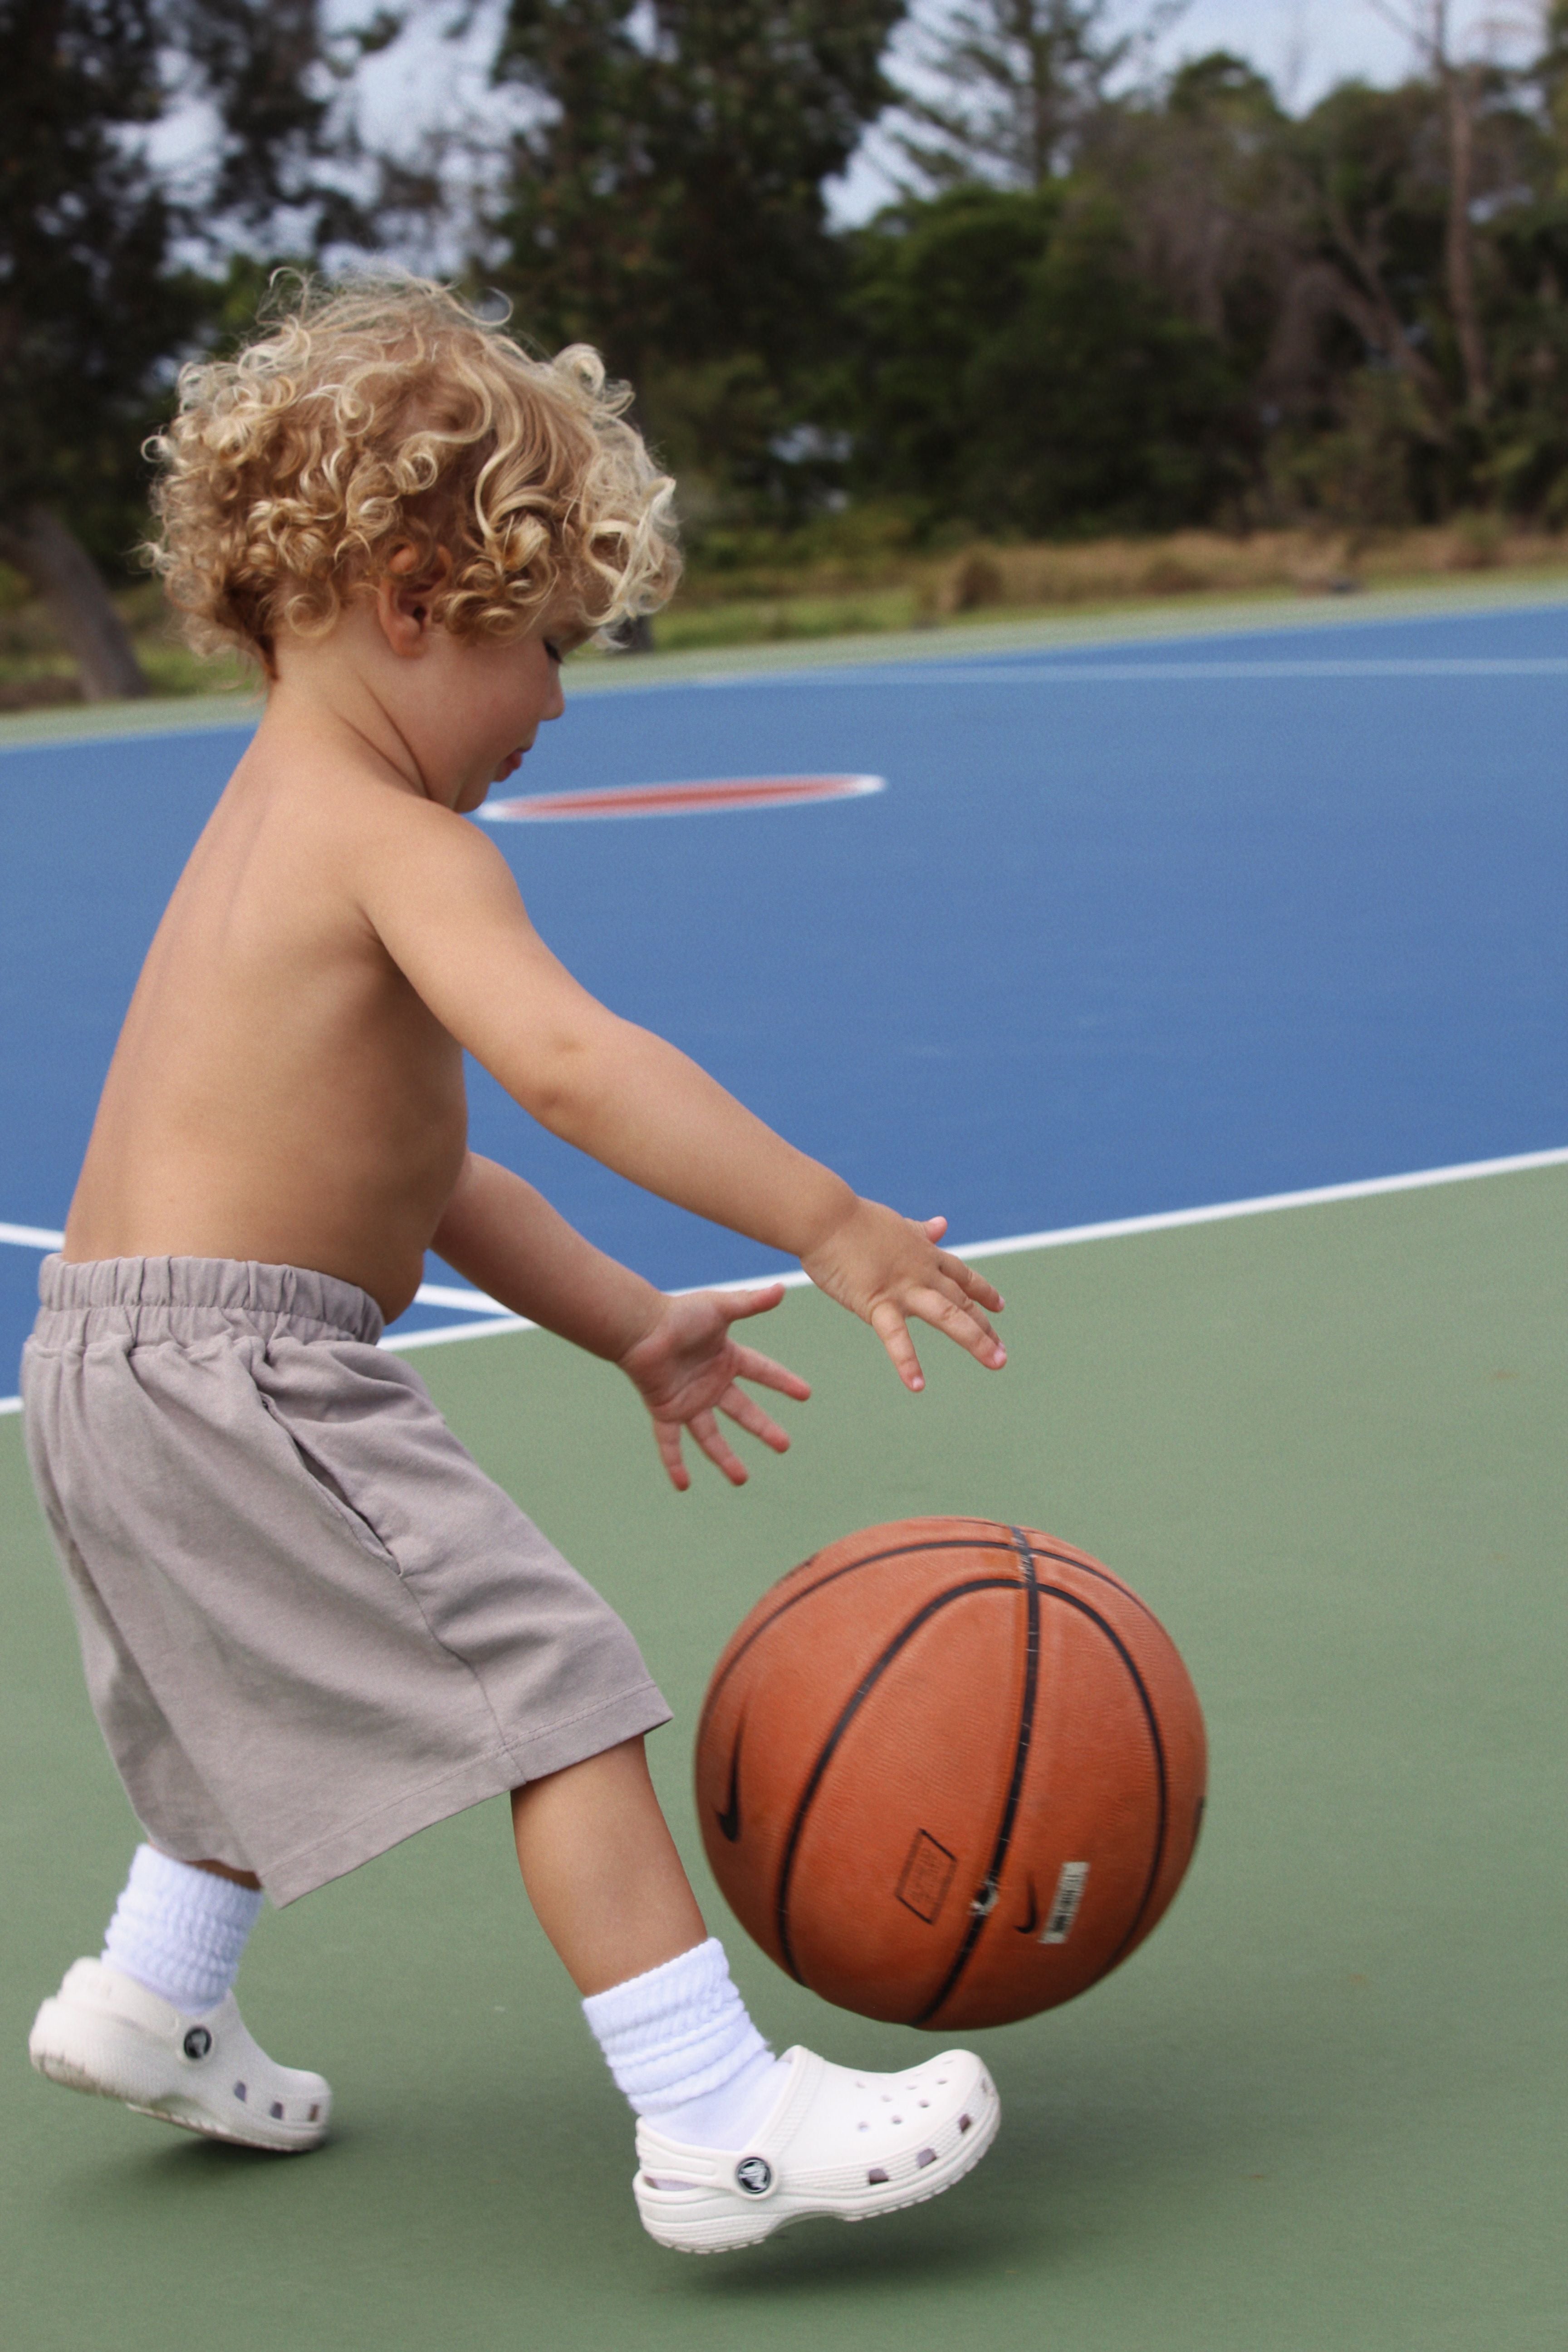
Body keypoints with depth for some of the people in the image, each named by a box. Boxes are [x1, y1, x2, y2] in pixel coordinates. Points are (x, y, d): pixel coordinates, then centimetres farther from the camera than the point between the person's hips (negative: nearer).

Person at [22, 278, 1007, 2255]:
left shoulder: (271, 827, 19)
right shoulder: (397, 845, -14)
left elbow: (406, 1167, 21)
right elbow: (564, 1061, -32)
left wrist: (631, 1328, 19)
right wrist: (827, 1224, -33)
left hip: (115, 1374, 11)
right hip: (228, 1373, -11)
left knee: (298, 1699, 33)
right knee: (550, 1689, -11)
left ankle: (152, 1998, 48)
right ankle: (715, 2123, -14)